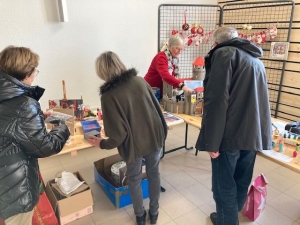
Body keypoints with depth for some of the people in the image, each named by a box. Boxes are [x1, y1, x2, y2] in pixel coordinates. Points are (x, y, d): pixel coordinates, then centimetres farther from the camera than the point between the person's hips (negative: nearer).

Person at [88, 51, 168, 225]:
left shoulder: (109, 95, -18)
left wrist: (102, 144, -1)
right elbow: (157, 107, 2)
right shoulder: (140, 80, -4)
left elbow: (119, 133, -19)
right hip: (155, 136, 4)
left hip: (134, 143, -4)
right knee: (154, 173, 23)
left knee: (134, 179, 22)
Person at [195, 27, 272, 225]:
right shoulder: (256, 60, 19)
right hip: (253, 133, 8)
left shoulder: (223, 54, -5)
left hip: (230, 133, -8)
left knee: (224, 185, 7)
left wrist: (211, 141, -17)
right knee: (242, 182, 21)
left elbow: (216, 100, -18)